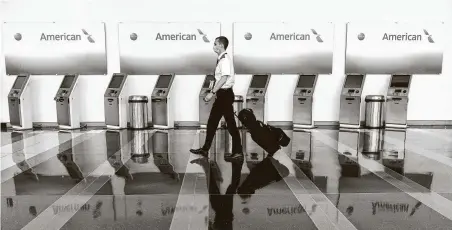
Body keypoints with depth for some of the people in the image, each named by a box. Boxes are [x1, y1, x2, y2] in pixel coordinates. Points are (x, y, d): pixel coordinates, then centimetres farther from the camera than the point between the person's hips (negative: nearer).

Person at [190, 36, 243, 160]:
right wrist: (214, 92, 17)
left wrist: (212, 93, -25)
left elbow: (224, 78, -24)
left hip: (225, 94, -10)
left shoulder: (225, 59, -15)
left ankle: (238, 152, 10)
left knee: (230, 123, -1)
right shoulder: (221, 59, 12)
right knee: (212, 121, 13)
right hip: (221, 94, 10)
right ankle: (205, 149, 23)